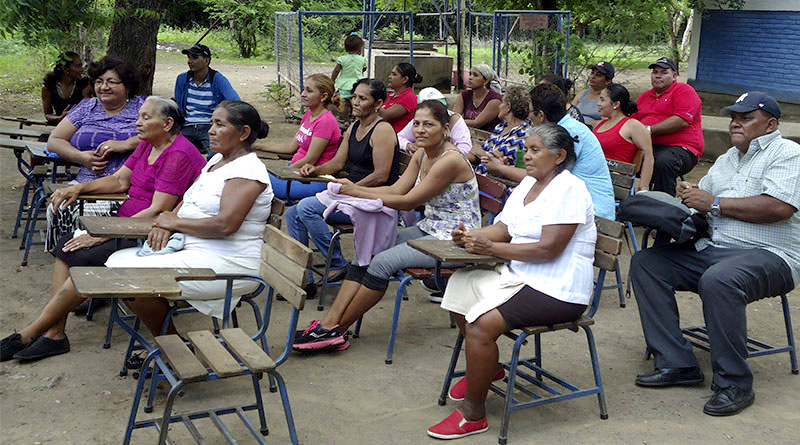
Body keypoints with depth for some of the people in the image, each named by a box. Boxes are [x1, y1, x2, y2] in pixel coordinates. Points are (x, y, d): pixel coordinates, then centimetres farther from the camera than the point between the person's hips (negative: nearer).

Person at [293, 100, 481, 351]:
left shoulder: (451, 160, -21)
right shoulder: (422, 154, 8)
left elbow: (408, 202, -20)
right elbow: (397, 189, 3)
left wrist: (360, 194, -17)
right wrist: (355, 189, -11)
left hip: (454, 239, -9)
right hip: (428, 230, 9)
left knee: (383, 262, -22)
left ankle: (337, 329, -9)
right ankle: (329, 322, -9)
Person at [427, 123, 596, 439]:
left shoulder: (569, 190, -15)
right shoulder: (528, 183, 15)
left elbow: (547, 249, -23)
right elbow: (504, 229, 13)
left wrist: (490, 247, -20)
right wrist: (469, 236, -7)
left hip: (557, 291, -10)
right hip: (520, 276, 10)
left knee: (481, 323, -24)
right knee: (460, 286, 3)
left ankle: (472, 415, -9)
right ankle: (487, 367, 20)